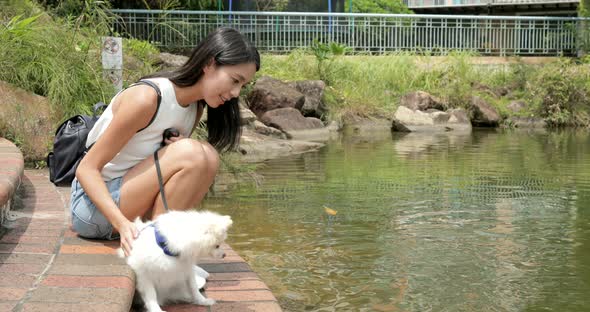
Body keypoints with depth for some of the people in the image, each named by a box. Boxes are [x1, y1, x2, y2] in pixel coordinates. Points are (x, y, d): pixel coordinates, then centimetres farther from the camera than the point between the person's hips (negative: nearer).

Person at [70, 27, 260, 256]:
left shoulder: (196, 107, 4)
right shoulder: (147, 98, -21)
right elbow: (87, 169, -21)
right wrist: (122, 223, -35)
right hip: (93, 205, -8)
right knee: (191, 153, -26)